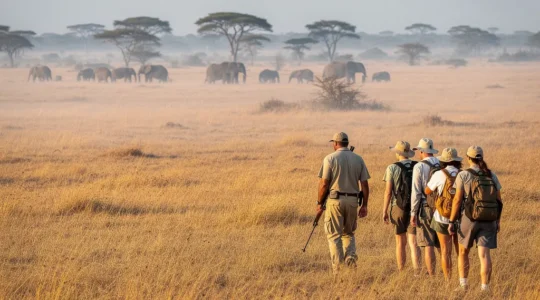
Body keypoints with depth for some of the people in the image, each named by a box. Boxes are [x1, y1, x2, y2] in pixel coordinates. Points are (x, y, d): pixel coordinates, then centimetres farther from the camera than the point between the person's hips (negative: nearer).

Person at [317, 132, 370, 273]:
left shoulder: (330, 158, -5)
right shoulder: (358, 159, 6)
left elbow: (324, 183, -8)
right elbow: (365, 185, 4)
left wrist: (320, 203, 2)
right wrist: (364, 205, 9)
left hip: (334, 199, -4)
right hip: (352, 200, 4)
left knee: (334, 235, 3)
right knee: (349, 233, 19)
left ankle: (338, 267, -5)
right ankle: (351, 256, -4)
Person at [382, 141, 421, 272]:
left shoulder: (392, 168, -7)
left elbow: (388, 191, -9)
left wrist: (384, 211, -2)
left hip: (398, 207, -1)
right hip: (415, 208, 1)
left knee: (400, 243, 11)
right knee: (413, 243, -1)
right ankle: (416, 271, -18)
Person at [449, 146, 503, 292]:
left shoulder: (463, 175, -8)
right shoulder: (492, 176, 5)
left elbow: (457, 200, -10)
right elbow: (499, 200, 6)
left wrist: (451, 222, -4)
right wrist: (498, 221, 17)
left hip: (469, 219, -3)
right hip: (488, 220, 3)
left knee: (463, 251, 18)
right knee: (484, 255, -1)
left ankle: (463, 284, 15)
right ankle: (485, 289, -9)